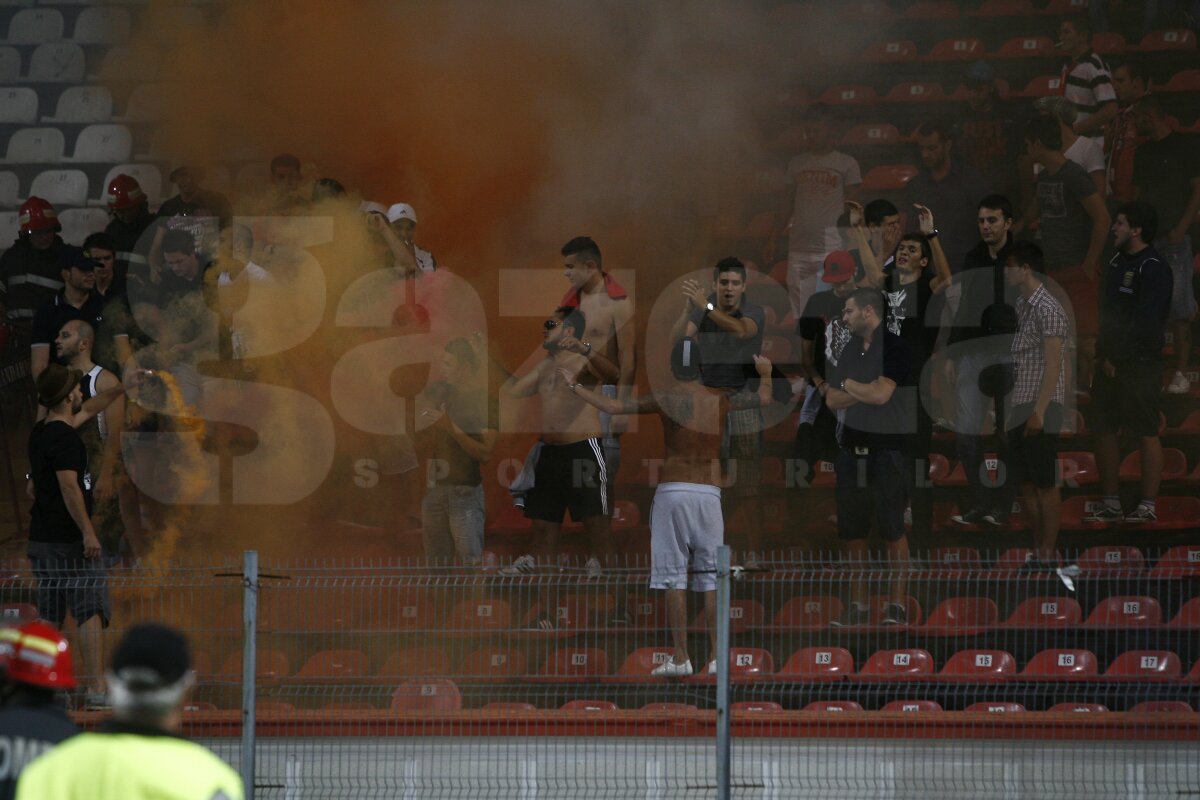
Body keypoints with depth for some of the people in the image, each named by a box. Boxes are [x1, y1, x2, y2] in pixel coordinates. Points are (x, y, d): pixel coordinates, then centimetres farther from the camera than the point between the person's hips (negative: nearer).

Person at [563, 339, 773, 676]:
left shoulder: (666, 399, -1)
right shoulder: (720, 400, 7)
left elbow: (612, 406, -4)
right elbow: (763, 399, 22)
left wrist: (575, 386, 9)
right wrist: (765, 374, 43)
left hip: (673, 492, -2)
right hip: (709, 493, 3)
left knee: (674, 577, -2)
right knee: (712, 578, 6)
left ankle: (680, 657, -6)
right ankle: (717, 657, 2)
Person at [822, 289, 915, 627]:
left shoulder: (895, 348, -8)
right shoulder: (851, 349, 14)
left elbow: (881, 394, -18)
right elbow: (834, 400, 12)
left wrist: (849, 385, -1)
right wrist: (863, 390, -5)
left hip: (888, 449, -7)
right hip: (853, 447, 7)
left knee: (892, 530, -4)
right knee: (850, 531, 5)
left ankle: (897, 604, 0)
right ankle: (857, 604, 11)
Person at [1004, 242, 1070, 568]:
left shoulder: (1048, 310, -13)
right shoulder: (1021, 306, 13)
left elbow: (1053, 365, -16)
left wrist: (1039, 412, -19)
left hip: (1040, 407, -8)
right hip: (1018, 406, 8)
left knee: (1045, 483, -3)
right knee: (1026, 482, 10)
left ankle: (1047, 554, 0)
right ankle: (1036, 550, 16)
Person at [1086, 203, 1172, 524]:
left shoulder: (1153, 269, -12)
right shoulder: (1117, 263, 16)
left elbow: (1145, 320, -18)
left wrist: (1117, 358, -17)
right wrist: (1102, 353, 10)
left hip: (1139, 362, -9)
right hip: (1110, 361, 9)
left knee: (1146, 434, -5)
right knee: (1104, 431, 8)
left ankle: (1148, 506, -2)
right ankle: (1111, 504, 14)